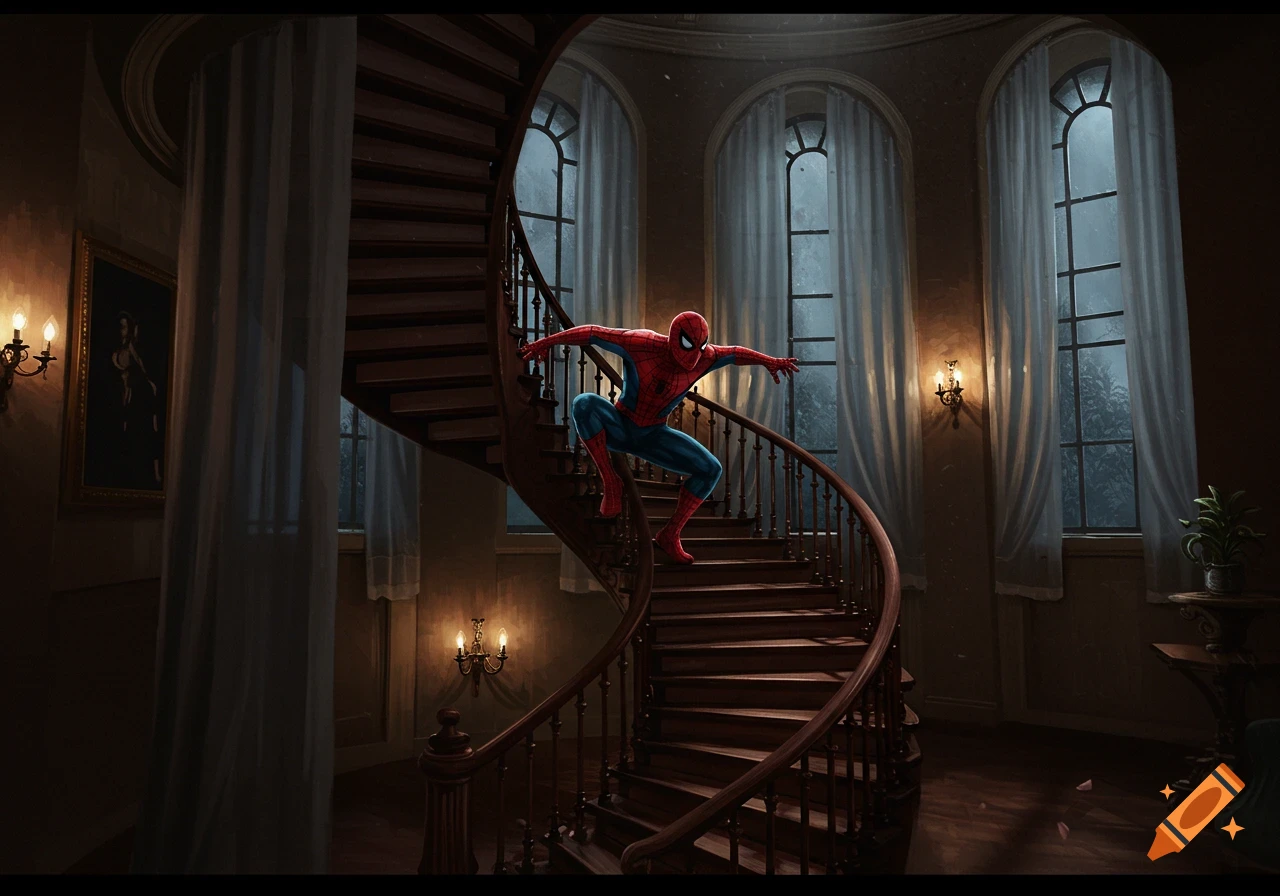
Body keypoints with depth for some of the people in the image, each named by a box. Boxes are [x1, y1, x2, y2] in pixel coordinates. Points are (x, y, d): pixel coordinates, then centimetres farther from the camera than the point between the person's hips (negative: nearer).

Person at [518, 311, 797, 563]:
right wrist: (547, 342, -22)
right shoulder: (642, 344, -23)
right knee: (584, 403, -36)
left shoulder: (703, 358, -11)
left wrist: (769, 361, 15)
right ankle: (610, 481, -22)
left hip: (653, 436, 3)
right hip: (618, 428, -3)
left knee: (711, 469, -14)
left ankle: (670, 534, -4)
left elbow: (734, 353, 9)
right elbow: (592, 333, -20)